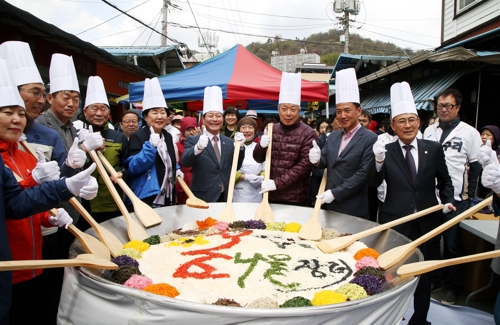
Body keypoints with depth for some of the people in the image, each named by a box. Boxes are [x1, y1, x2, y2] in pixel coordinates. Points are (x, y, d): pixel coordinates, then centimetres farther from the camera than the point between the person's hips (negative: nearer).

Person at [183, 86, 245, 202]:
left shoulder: (228, 142, 9)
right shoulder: (193, 140, -3)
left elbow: (236, 167, 8)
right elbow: (185, 162, -19)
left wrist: (240, 146, -7)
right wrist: (198, 148, -39)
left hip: (226, 197, 4)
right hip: (203, 198, -4)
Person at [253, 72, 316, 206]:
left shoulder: (308, 134, -9)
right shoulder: (271, 130, 4)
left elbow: (305, 165, -14)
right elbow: (258, 159, 8)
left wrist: (278, 183, -21)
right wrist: (261, 146, -14)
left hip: (296, 199, -4)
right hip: (270, 196, 4)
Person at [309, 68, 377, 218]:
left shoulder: (370, 139, -10)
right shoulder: (333, 137, 10)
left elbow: (364, 173, -16)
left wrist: (335, 193, -17)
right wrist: (317, 160, -12)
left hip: (353, 209, -5)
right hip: (330, 205, 6)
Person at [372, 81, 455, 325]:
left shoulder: (434, 149, 1)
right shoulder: (385, 151, -4)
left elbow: (445, 182, 10)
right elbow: (373, 184, -14)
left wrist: (447, 201, -6)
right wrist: (378, 161, -28)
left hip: (427, 223, 3)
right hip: (394, 223, -2)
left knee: (424, 276, 18)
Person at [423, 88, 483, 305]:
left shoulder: (470, 133, -4)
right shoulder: (429, 131, 7)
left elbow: (476, 167, -2)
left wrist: (469, 196, -5)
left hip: (456, 199, -3)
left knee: (453, 245, 6)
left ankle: (452, 287, 23)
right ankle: (433, 279, 30)